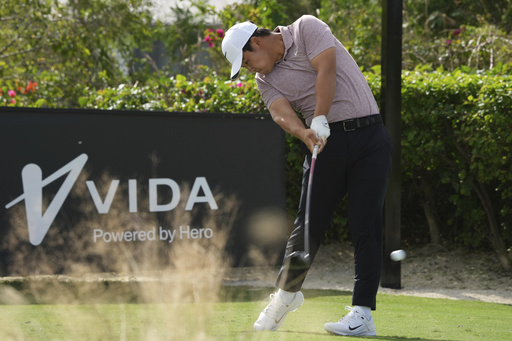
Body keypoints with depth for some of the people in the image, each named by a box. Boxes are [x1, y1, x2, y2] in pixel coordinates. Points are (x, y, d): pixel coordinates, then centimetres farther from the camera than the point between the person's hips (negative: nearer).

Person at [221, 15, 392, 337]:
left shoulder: (306, 28, -1)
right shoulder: (266, 80, 9)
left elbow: (326, 71, -15)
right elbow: (282, 114, -9)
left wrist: (320, 120, -24)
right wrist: (306, 134, -30)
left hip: (368, 136, -4)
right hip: (326, 142, 4)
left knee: (366, 225, -9)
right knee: (309, 223, 5)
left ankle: (362, 314, -12)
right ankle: (287, 293, 27)